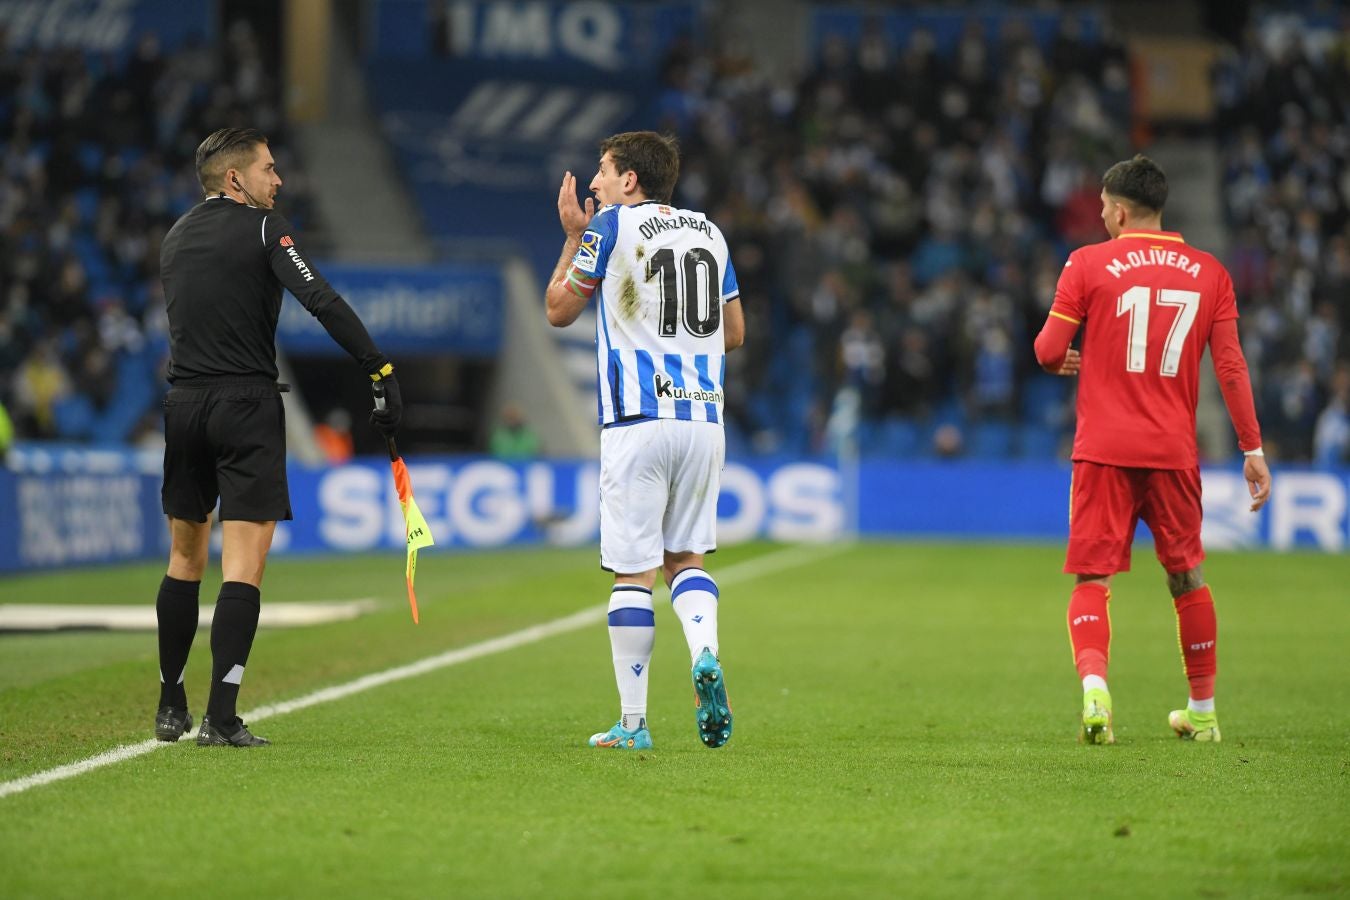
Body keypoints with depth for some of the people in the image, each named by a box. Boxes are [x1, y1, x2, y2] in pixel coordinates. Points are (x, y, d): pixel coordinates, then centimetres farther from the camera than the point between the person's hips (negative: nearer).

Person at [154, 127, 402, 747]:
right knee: (244, 565, -6)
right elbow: (322, 302, -16)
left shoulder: (175, 237, 15)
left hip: (183, 404, 6)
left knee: (184, 559, 17)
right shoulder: (262, 227, -6)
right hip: (247, 403, -6)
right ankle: (220, 718, -14)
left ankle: (170, 708, 23)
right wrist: (381, 370, -16)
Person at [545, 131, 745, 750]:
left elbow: (559, 310, 8)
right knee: (686, 557, 16)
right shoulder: (708, 232, 13)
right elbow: (734, 333, 19)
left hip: (637, 419, -5)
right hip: (704, 419, 5)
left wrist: (573, 236, 18)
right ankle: (705, 654, -11)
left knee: (634, 572, -1)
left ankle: (632, 723, 0)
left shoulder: (611, 225, -2)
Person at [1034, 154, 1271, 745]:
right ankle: (1203, 712, 24)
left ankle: (1093, 681, -25)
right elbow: (1232, 368, 3)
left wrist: (1062, 362, 21)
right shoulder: (1209, 274, 6)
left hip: (1104, 451, -2)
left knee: (1093, 579, 0)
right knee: (1187, 576, 16)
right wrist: (1253, 448, 7)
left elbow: (1048, 351, -3)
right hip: (1174, 452, 2)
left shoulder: (1089, 264, -1)